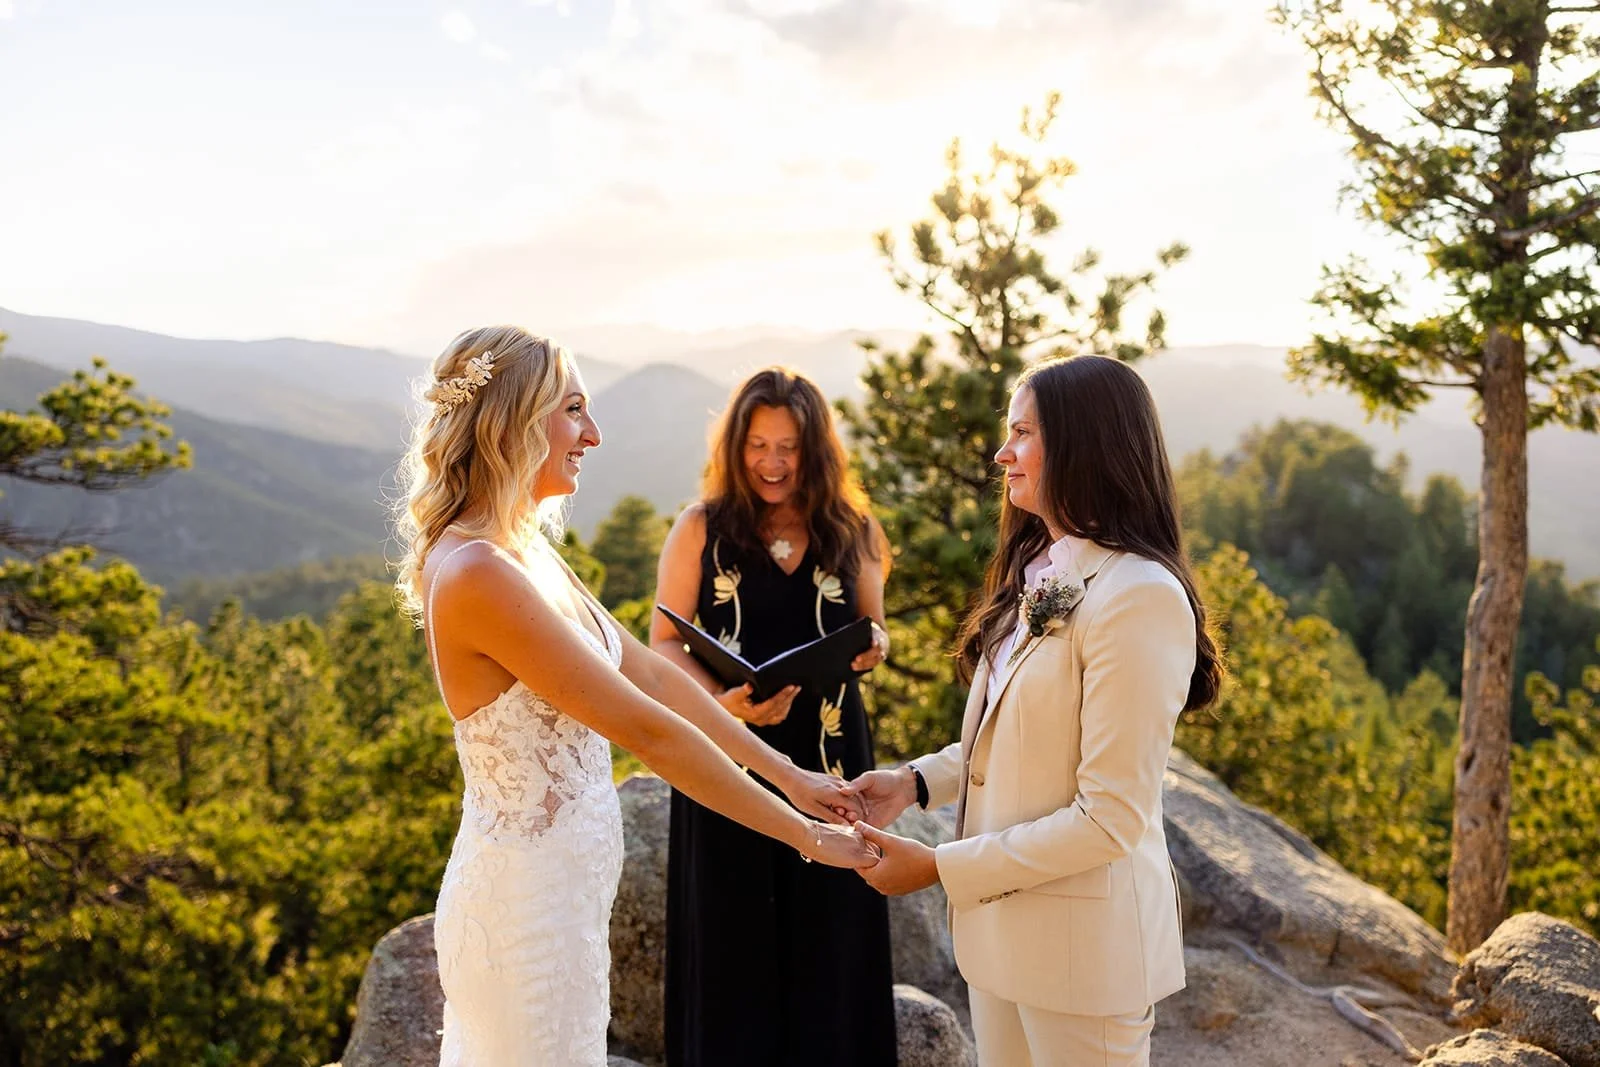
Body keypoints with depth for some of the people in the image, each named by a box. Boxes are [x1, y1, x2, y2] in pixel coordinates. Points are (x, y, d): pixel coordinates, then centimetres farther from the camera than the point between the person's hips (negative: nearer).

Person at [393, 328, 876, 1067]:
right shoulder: (477, 575, -25)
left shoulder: (526, 549, 4)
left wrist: (785, 772, 9)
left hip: (564, 888, 9)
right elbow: (647, 730, -23)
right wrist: (806, 836, -16)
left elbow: (649, 671, 8)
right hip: (528, 901, -9)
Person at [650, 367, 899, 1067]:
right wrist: (724, 701, -19)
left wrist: (872, 648, -8)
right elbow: (663, 645, -2)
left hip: (828, 752, 2)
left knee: (827, 934, 9)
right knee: (732, 943, 7)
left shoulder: (852, 530, 5)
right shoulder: (700, 528, -1)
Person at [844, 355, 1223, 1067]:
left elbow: (1109, 819, -22)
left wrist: (939, 868, -18)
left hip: (1082, 938, -7)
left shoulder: (1139, 596, -22)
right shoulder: (1038, 576, 6)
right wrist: (917, 781, -1)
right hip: (1001, 920, 8)